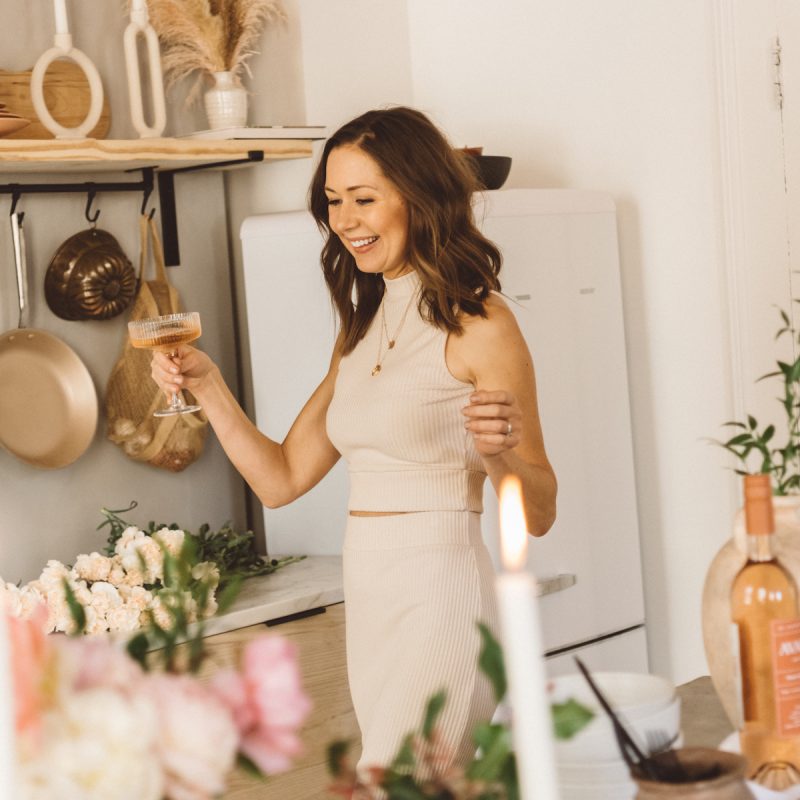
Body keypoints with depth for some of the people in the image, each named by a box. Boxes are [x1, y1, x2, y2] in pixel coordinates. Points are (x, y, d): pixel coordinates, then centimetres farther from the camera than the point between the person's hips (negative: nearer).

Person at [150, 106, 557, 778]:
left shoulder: (477, 323, -8)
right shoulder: (362, 329, 15)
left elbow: (538, 515, -7)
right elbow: (281, 479, 14)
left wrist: (500, 451, -27)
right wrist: (208, 386, 3)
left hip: (440, 598, -7)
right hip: (367, 601, 7)